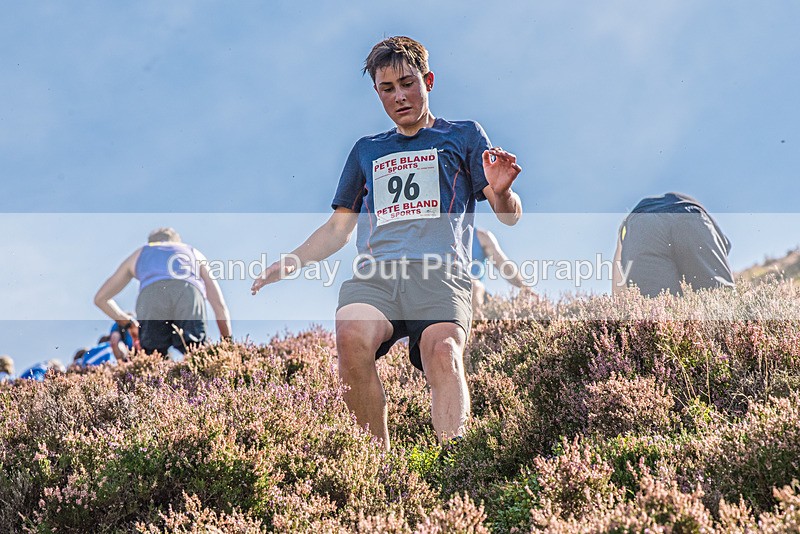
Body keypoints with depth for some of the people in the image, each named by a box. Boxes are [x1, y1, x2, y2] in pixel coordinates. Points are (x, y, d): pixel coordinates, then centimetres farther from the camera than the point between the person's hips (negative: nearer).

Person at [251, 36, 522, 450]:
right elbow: (338, 228, 34)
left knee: (443, 351, -34)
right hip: (373, 274, 2)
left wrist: (501, 191, -10)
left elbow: (510, 216, 14)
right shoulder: (367, 150, 31)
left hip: (440, 273, -2)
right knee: (352, 334, -33)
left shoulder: (463, 136, 22)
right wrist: (289, 262, 18)